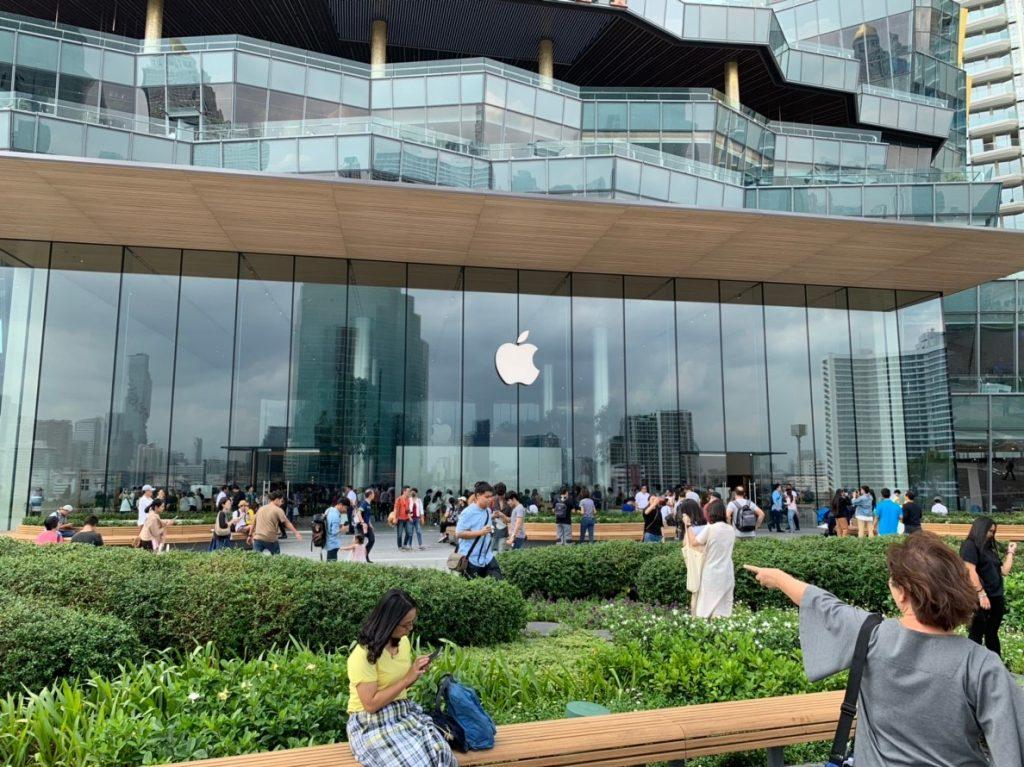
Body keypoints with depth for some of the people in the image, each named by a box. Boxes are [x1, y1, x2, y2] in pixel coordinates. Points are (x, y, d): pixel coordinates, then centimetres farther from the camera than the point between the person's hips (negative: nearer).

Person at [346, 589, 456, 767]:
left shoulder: (403, 641, 4)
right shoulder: (363, 655, -18)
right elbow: (370, 704, -21)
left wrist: (416, 673, -1)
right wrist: (407, 679, -19)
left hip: (405, 712, 6)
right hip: (372, 723, -6)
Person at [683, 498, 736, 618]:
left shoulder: (710, 528, -14)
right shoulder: (731, 529, 2)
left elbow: (693, 542, -7)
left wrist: (688, 525, 3)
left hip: (712, 574, -5)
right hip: (727, 574, 5)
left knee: (708, 610, 3)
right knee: (724, 609, 10)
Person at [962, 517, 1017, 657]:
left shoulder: (990, 548, 18)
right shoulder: (970, 546, -8)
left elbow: (1004, 571, 16)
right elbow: (970, 572, -17)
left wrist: (1010, 553, 18)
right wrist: (982, 594, -21)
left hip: (996, 598, 8)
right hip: (980, 599, -8)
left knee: (992, 634, 16)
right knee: (977, 634, -2)